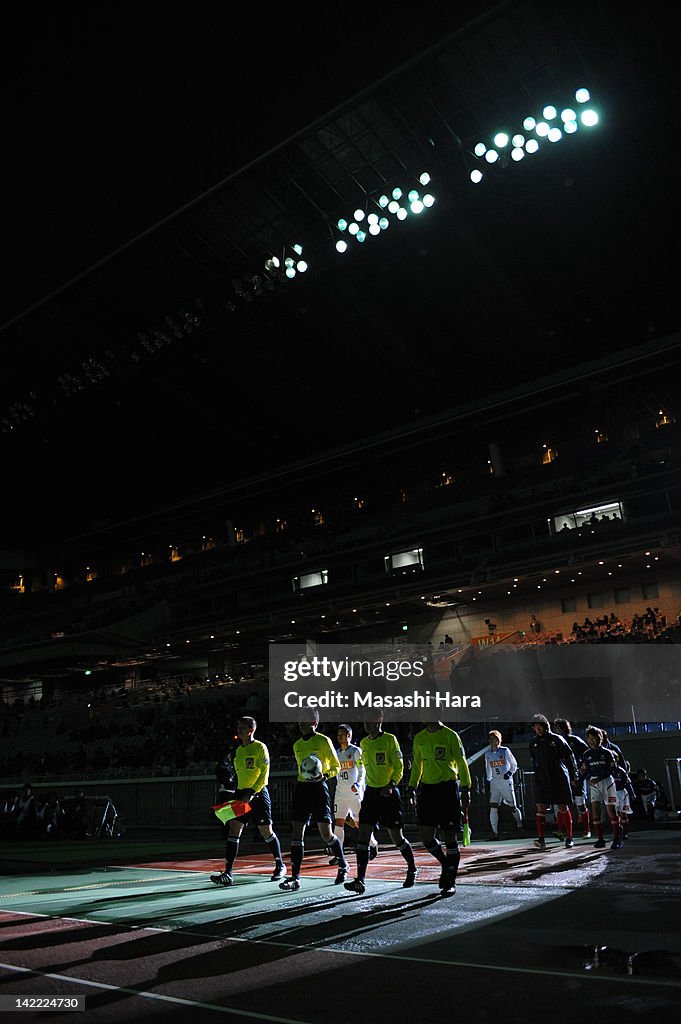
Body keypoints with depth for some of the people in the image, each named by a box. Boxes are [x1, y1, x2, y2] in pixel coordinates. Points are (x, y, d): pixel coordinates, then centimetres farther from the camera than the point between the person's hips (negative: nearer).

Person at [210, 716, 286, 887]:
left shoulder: (260, 747, -8)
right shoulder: (238, 750, 13)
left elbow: (264, 774, -13)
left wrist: (252, 793, -19)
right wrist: (240, 793, 17)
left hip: (258, 793, -6)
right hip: (241, 793, 6)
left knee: (266, 832, 4)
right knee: (233, 830, -5)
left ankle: (280, 866, 23)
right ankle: (228, 874, -5)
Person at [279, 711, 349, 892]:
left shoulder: (323, 741, -4)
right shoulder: (297, 745, 14)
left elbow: (336, 767, -1)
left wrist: (324, 776, -18)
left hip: (318, 787, -5)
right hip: (301, 788, 6)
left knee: (326, 833, -3)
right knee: (296, 831, -4)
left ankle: (343, 865, 21)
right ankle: (295, 877, -2)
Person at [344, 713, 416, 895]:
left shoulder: (390, 739, -8)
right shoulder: (363, 743, 10)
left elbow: (399, 767, -10)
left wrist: (391, 785, -23)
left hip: (389, 793, -5)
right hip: (371, 792, 5)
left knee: (396, 838, 4)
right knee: (363, 835, -7)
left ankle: (412, 869, 29)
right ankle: (360, 880, -8)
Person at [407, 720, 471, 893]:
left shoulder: (450, 735, -4)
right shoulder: (419, 738, 11)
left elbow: (461, 762, -4)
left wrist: (465, 788, -10)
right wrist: (412, 786, 13)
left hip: (447, 787, -5)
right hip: (427, 787, 5)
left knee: (449, 836, -2)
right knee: (426, 836, -1)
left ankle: (451, 881, 10)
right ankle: (446, 864, 26)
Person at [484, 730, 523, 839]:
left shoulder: (505, 751, -5)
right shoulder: (487, 754, 7)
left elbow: (514, 764, 4)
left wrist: (510, 773, -12)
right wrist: (488, 780, 19)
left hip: (506, 781, -3)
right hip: (494, 783, 3)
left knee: (513, 807, 5)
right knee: (493, 807, -12)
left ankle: (520, 826, 31)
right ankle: (495, 832, -9)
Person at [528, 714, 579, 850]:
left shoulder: (557, 739, -5)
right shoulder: (533, 742, 7)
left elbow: (570, 756, 2)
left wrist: (573, 776, 5)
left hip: (559, 778, -3)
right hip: (542, 779, 3)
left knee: (563, 808, 4)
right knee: (540, 807, -9)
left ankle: (569, 838, 16)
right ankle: (541, 839, -12)